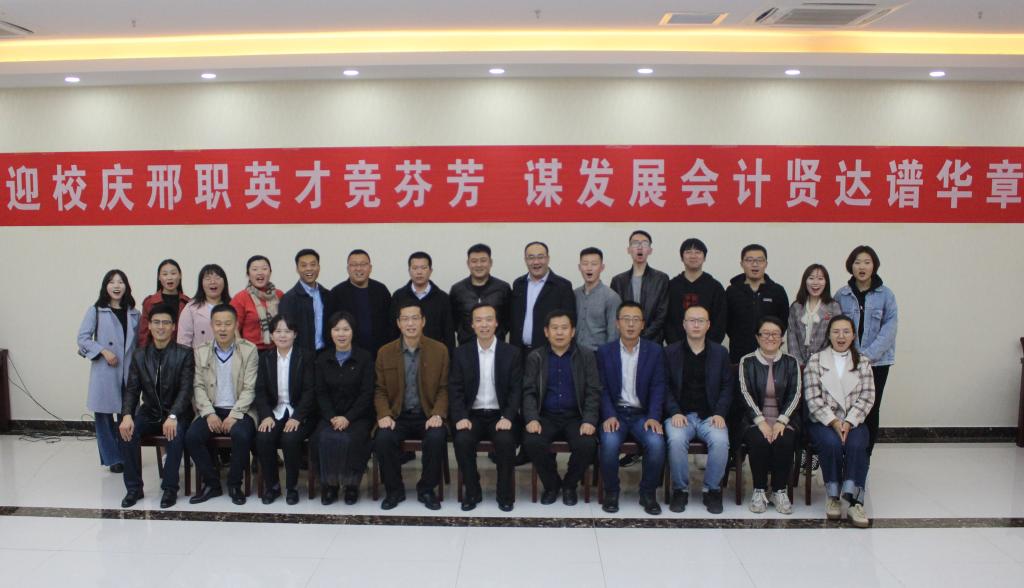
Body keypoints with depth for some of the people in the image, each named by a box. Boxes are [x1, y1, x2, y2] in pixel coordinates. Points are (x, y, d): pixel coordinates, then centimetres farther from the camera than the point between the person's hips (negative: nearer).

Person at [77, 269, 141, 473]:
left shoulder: (134, 313, 10)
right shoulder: (95, 311, 2)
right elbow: (83, 338, -2)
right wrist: (103, 351, -13)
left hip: (129, 371, 2)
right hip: (104, 371, -2)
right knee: (104, 414, 1)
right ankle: (113, 458, 12)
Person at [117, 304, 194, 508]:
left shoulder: (184, 354, -6)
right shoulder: (139, 355, 6)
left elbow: (185, 389, -14)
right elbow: (132, 390, 1)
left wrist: (172, 416, -30)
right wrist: (127, 415, -19)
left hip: (175, 414, -4)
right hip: (149, 413, 4)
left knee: (176, 434, -33)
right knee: (126, 432, -24)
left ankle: (170, 488, -16)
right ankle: (133, 487, -8)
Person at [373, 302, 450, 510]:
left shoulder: (440, 350, 1)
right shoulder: (385, 353, 4)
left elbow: (444, 388, 1)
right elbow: (380, 390, 6)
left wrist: (437, 414, -15)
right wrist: (384, 414, -13)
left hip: (428, 415, -1)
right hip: (398, 416, 1)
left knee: (437, 438, -31)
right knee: (383, 439, -29)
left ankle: (426, 489, -6)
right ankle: (394, 490, -4)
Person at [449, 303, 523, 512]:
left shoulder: (512, 352, 3)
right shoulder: (461, 353, 6)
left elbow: (516, 390, -1)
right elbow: (455, 389, 1)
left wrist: (507, 417, -16)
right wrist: (460, 417, -15)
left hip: (500, 415, -1)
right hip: (472, 415, 1)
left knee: (505, 441, -30)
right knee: (462, 440, -28)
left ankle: (505, 493, -7)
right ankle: (472, 491, -5)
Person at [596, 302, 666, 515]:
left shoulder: (655, 350, 6)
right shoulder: (604, 351, 5)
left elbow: (657, 387, 0)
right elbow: (602, 388, 0)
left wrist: (654, 417, -14)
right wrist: (609, 416, -15)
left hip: (643, 414, 1)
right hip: (615, 413, 0)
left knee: (656, 442, -28)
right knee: (609, 443, -30)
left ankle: (648, 493, -4)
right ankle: (611, 492, -5)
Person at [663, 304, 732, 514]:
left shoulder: (720, 353, 11)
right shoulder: (670, 352, 7)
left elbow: (727, 386, 8)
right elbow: (665, 386, 3)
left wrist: (720, 413, -6)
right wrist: (674, 412, -11)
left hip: (710, 415, 1)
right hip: (680, 415, -1)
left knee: (721, 441, -30)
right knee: (676, 440, -32)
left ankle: (712, 490, -8)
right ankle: (680, 490, -11)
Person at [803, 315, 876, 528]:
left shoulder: (863, 362, 11)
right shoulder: (816, 360, 5)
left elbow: (867, 398, 3)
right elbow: (813, 398, -3)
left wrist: (848, 423, -12)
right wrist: (833, 422, -15)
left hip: (853, 421, 1)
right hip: (823, 421, -1)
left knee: (856, 445, -30)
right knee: (832, 443, -31)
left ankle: (854, 501, -27)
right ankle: (833, 497, -15)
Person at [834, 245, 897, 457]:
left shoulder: (886, 295, -1)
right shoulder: (841, 295, 3)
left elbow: (889, 329, -7)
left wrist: (868, 355, -15)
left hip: (877, 362, 0)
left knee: (871, 410, 5)